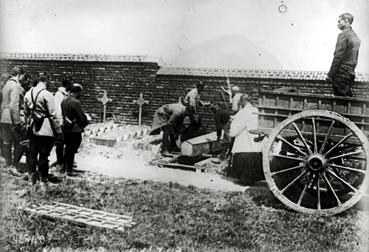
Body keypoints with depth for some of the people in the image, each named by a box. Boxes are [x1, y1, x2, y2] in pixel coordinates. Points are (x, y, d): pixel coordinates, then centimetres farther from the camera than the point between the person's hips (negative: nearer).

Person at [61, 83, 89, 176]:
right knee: (72, 150, 1)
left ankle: (64, 168, 28)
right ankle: (69, 170, 8)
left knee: (67, 149, 20)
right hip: (75, 130, -7)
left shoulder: (63, 101, 6)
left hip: (66, 129, 8)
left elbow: (62, 114, 13)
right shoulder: (76, 102, -18)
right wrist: (87, 117, 5)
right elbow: (82, 118, -17)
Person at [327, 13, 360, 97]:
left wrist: (330, 75, -15)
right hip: (351, 73, 9)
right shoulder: (356, 36, 14)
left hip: (342, 74, -9)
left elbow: (338, 57, -17)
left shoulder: (343, 35, -13)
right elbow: (354, 57, 16)